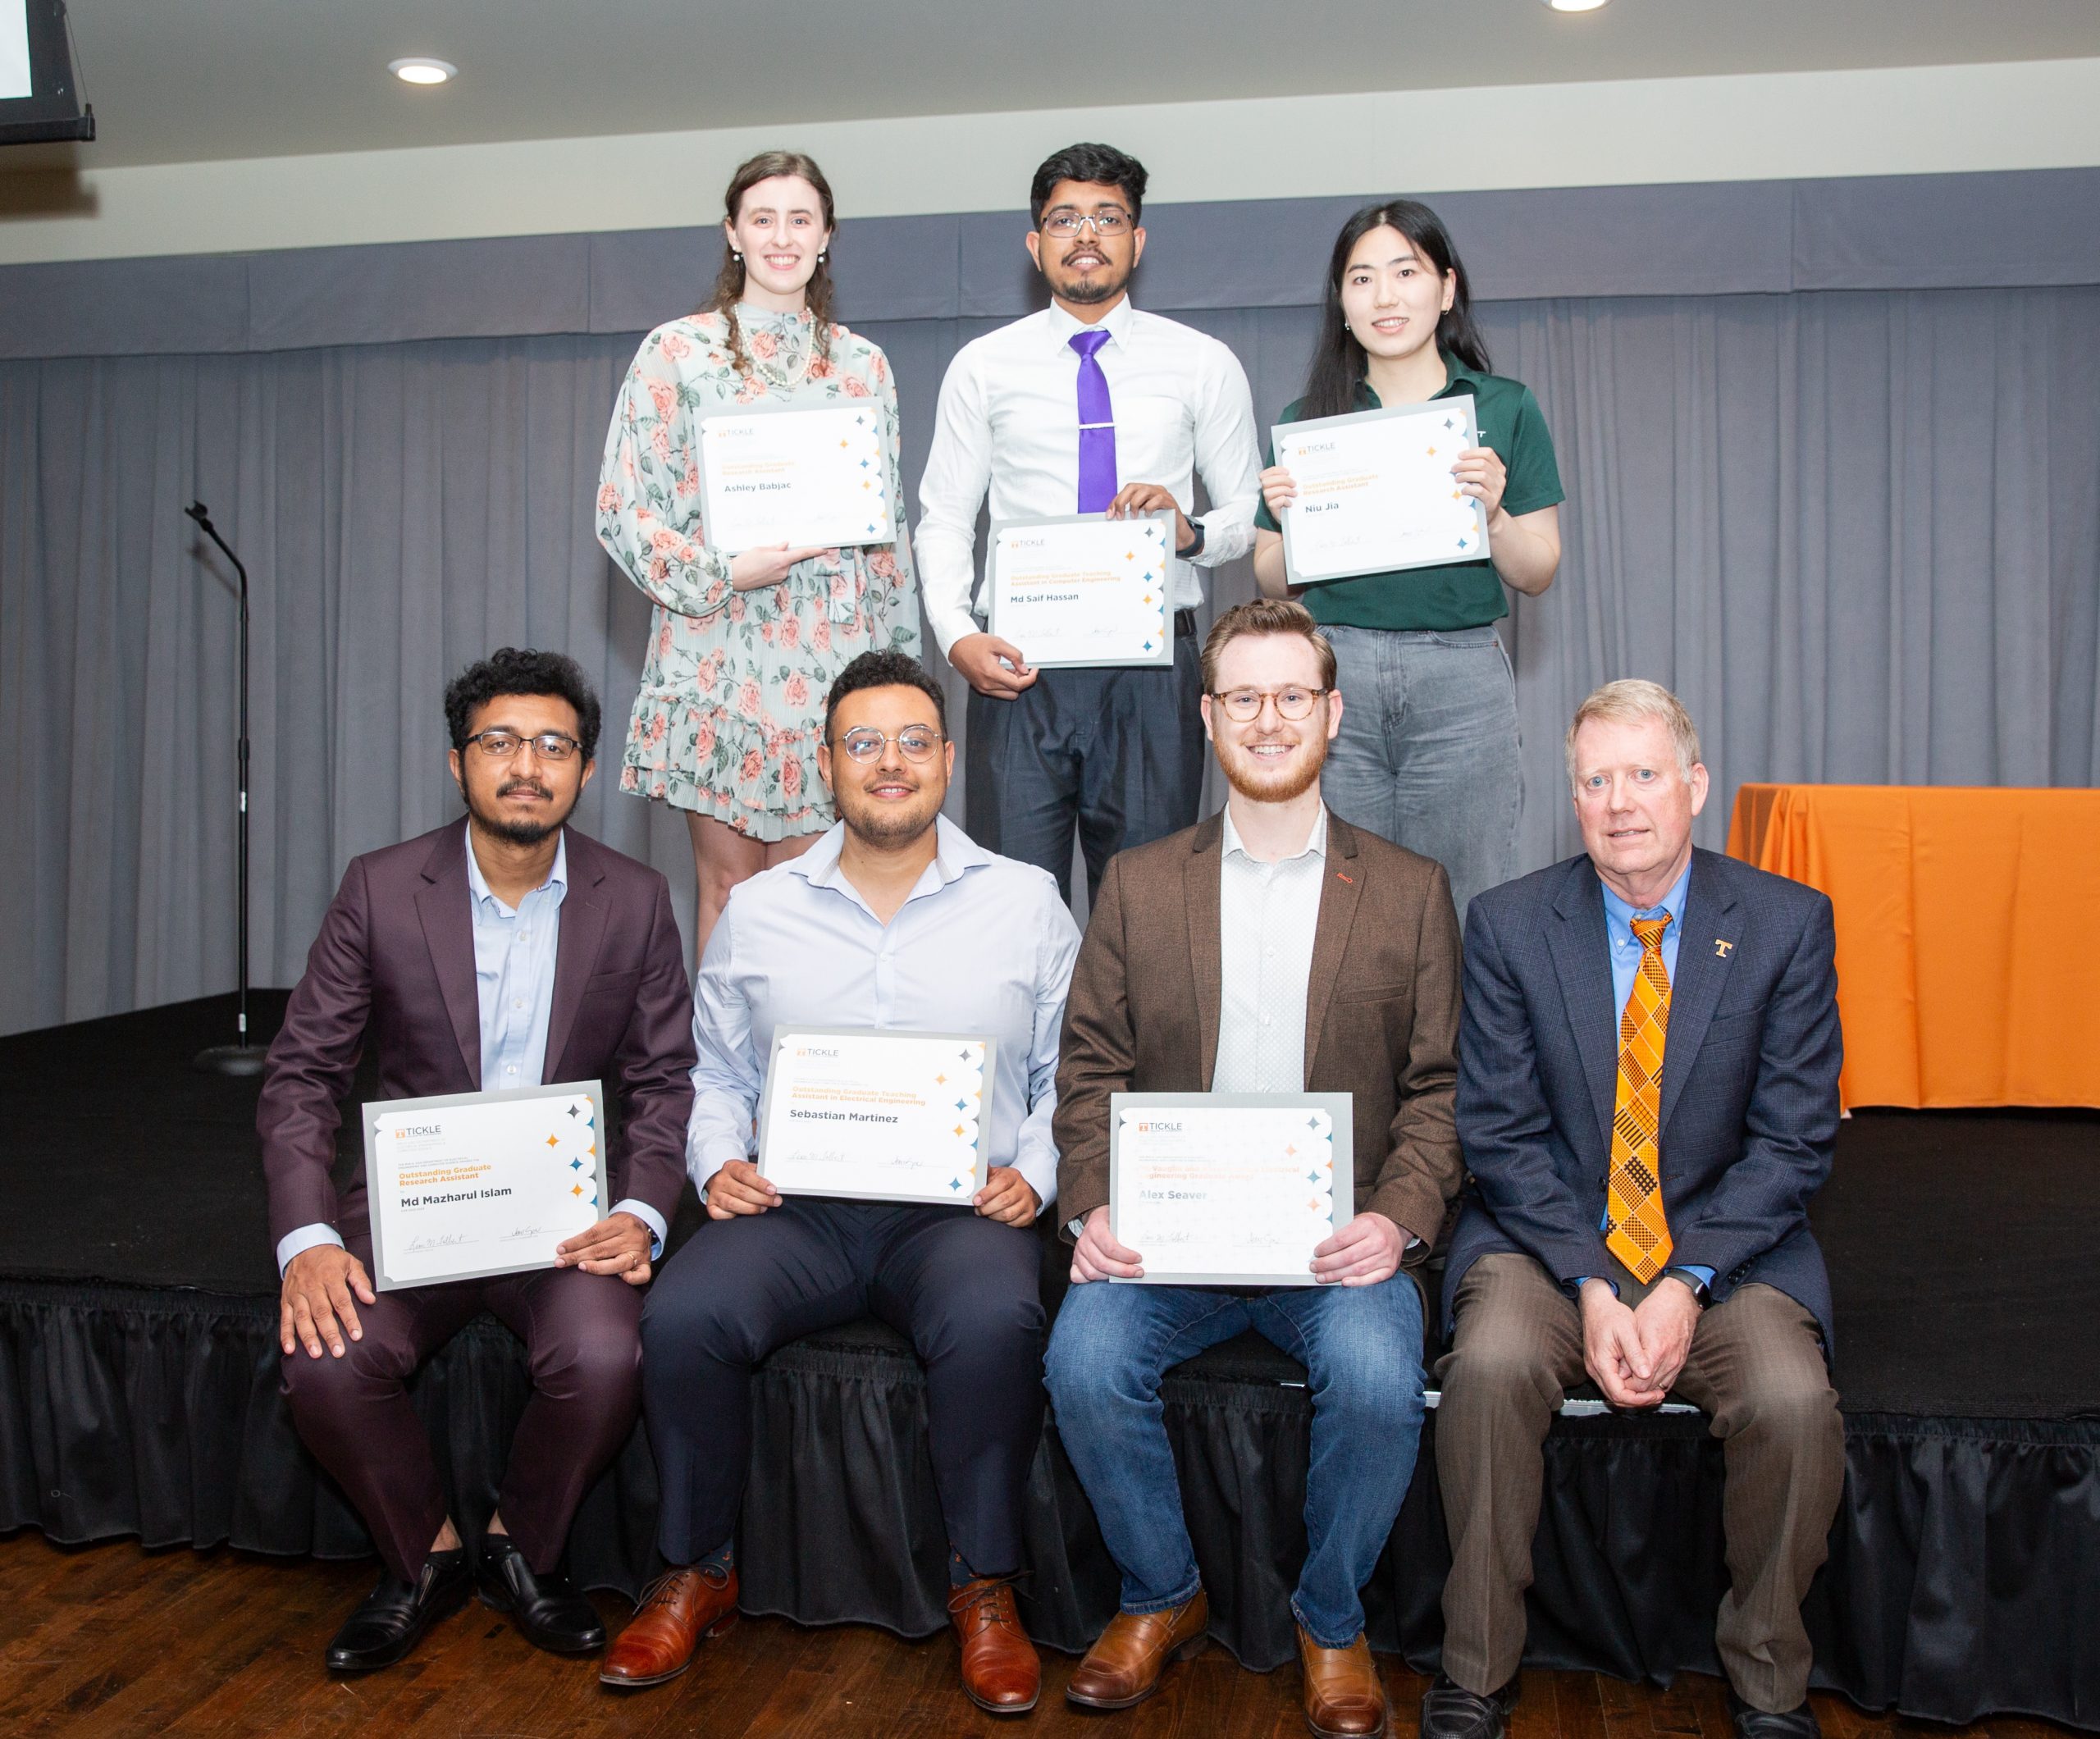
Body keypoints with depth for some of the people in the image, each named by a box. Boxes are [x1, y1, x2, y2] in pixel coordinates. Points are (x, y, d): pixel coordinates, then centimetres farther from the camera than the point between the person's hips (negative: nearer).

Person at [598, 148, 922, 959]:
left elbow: (888, 522, 15)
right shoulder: (676, 352, 5)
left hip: (833, 655, 2)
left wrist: (898, 661, 11)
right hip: (720, 652, -2)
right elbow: (622, 509, 1)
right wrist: (722, 572, -14)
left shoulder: (862, 363, 13)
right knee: (727, 885, 1)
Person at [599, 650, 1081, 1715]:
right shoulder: (756, 911, 14)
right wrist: (718, 1163, 0)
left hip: (957, 1212, -1)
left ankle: (984, 1588, -10)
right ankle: (698, 1575, -2)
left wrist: (1033, 1171, -7)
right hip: (792, 1206, 2)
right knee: (683, 1316, -27)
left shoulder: (1026, 903, 9)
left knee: (994, 1322, -34)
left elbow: (1069, 1078, 9)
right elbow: (716, 1077, 19)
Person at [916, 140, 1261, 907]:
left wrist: (1191, 533, -11)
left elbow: (1252, 517, 12)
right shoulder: (982, 367, 9)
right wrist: (957, 635, -9)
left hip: (1153, 668, 1)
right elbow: (943, 519, 8)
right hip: (1020, 668, 0)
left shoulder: (1203, 364, 10)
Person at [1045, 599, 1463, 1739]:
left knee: (1377, 1379, -29)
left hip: (1337, 1236, -1)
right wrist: (1090, 1210, -9)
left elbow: (1438, 1087, 5)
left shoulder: (1410, 891, 9)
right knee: (1084, 1361, -25)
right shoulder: (1138, 884, 12)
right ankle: (1160, 1599, 4)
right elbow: (1092, 1069, 8)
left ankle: (1331, 1620, 2)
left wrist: (1399, 1219, -13)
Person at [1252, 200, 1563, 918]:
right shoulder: (1306, 420, 10)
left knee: (1462, 905, 1)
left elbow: (1537, 575, 7)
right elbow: (1272, 587, 11)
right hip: (1333, 676, 1)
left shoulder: (1505, 408, 8)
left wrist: (1491, 512, -11)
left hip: (1461, 678, -1)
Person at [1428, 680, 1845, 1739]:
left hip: (1728, 1246, 1)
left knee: (1794, 1402, -27)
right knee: (1491, 1366, -29)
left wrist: (1687, 1280, -15)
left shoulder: (1788, 923, -1)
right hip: (1549, 1240, 0)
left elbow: (1793, 1142, -3)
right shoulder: (1510, 925, -1)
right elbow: (1500, 1134, -3)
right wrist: (1590, 1283, -16)